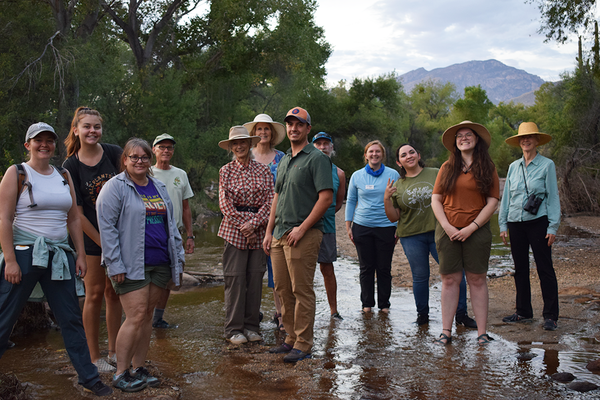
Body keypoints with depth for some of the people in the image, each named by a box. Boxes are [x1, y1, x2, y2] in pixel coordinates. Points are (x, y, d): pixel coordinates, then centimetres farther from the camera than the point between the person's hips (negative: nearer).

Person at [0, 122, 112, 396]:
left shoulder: (64, 176, 12)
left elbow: (74, 219, 14)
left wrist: (80, 255, 8)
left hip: (59, 255, 5)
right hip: (24, 253, -4)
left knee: (71, 318, 8)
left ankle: (88, 377, 16)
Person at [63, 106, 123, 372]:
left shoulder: (114, 153, -2)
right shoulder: (70, 166, -6)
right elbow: (77, 213, -7)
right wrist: (103, 243, -8)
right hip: (91, 237, -2)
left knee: (113, 293, 11)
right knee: (95, 294, 3)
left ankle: (113, 351, 24)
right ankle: (94, 357, 16)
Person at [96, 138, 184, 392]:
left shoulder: (159, 188, 15)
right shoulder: (115, 187, -5)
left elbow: (170, 223, 20)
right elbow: (106, 227, -10)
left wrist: (178, 257, 14)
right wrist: (115, 265, -16)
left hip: (160, 263, 6)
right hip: (132, 264, -6)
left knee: (147, 316, 10)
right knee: (136, 317, -9)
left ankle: (139, 369, 20)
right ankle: (120, 374, 4)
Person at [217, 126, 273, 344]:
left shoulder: (263, 170, 7)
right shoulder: (226, 171, 5)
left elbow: (270, 201, 1)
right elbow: (225, 203, -1)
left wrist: (253, 224, -11)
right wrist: (242, 226, -9)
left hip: (259, 228, 2)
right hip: (234, 229, -2)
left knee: (256, 276, 3)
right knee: (235, 277, -3)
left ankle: (251, 326, 14)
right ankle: (234, 329, 6)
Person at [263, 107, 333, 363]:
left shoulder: (317, 158, -6)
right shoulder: (284, 161, 19)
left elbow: (326, 197, -14)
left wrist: (301, 228, -16)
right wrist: (269, 232, 15)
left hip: (303, 235, -8)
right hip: (280, 234, 8)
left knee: (302, 291, -4)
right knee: (283, 289, 12)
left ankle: (303, 344, 5)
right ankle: (291, 338, 23)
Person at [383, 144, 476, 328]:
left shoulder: (436, 174, 3)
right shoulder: (398, 185, 7)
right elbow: (393, 217, 7)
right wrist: (386, 199, -9)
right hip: (412, 236, 1)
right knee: (420, 277, 7)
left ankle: (461, 314, 10)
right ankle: (422, 313, 26)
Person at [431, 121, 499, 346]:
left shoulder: (487, 168, 4)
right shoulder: (447, 167, 9)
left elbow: (492, 202, -2)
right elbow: (435, 200, 6)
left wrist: (471, 228, -10)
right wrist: (447, 226, -7)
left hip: (476, 231, -1)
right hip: (448, 231, 2)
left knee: (477, 280, 2)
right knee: (449, 280, 4)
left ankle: (482, 333, 9)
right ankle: (446, 332, 9)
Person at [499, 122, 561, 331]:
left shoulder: (547, 165, -1)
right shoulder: (513, 167, 10)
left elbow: (553, 196, -2)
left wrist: (553, 227, -7)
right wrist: (503, 224, 10)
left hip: (538, 222, -4)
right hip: (516, 223, 4)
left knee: (544, 268, -2)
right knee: (520, 268, 9)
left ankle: (550, 315, 5)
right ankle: (523, 312, 20)